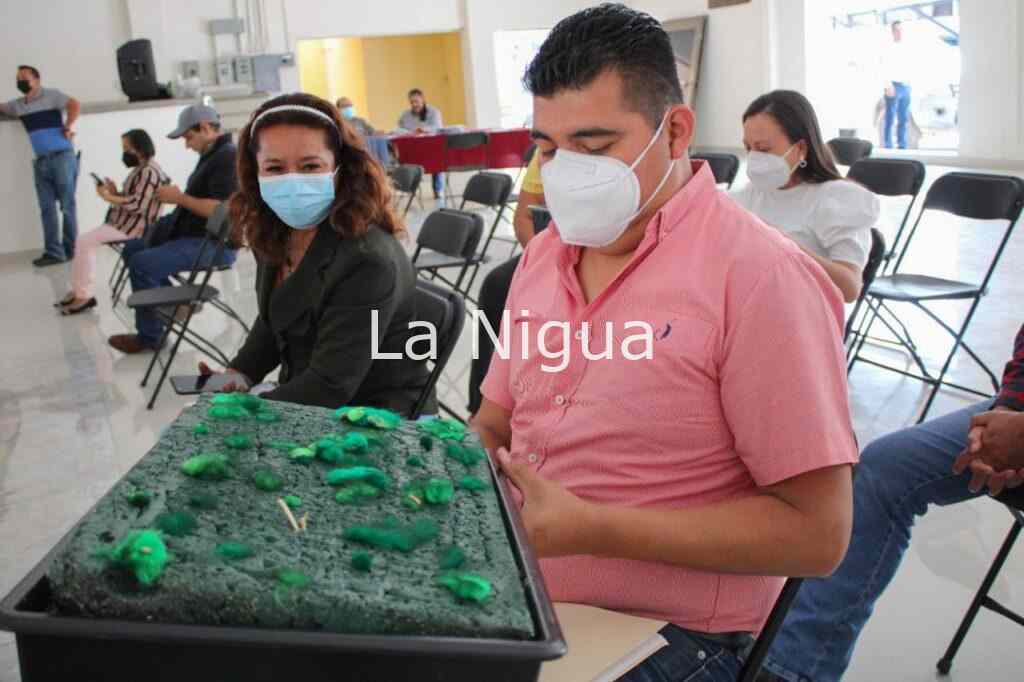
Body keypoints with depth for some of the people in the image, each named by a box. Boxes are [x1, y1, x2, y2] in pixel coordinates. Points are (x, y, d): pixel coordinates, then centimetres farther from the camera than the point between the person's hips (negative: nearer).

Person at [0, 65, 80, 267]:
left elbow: (74, 104, -14)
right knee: (47, 208, 1)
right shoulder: (18, 105, 17)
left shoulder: (51, 95, 0)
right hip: (40, 162, 6)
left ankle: (72, 250, 4)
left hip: (61, 157, -6)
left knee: (67, 205, -2)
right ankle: (53, 252, 2)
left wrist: (68, 127, -16)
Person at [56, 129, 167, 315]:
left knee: (85, 242, -16)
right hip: (124, 222, 11)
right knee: (84, 242, 7)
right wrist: (115, 193, 0)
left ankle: (84, 296, -8)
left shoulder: (149, 172, -17)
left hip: (134, 226, -11)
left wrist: (109, 198, -19)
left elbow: (138, 204, -25)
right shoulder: (141, 169, 16)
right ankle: (79, 291, 6)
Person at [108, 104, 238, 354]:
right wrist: (176, 196, 5)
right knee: (131, 248, 15)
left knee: (142, 264, -21)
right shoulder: (211, 155, 16)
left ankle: (149, 336, -6)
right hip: (195, 235, 11)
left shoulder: (228, 157, -17)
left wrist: (180, 197, -18)